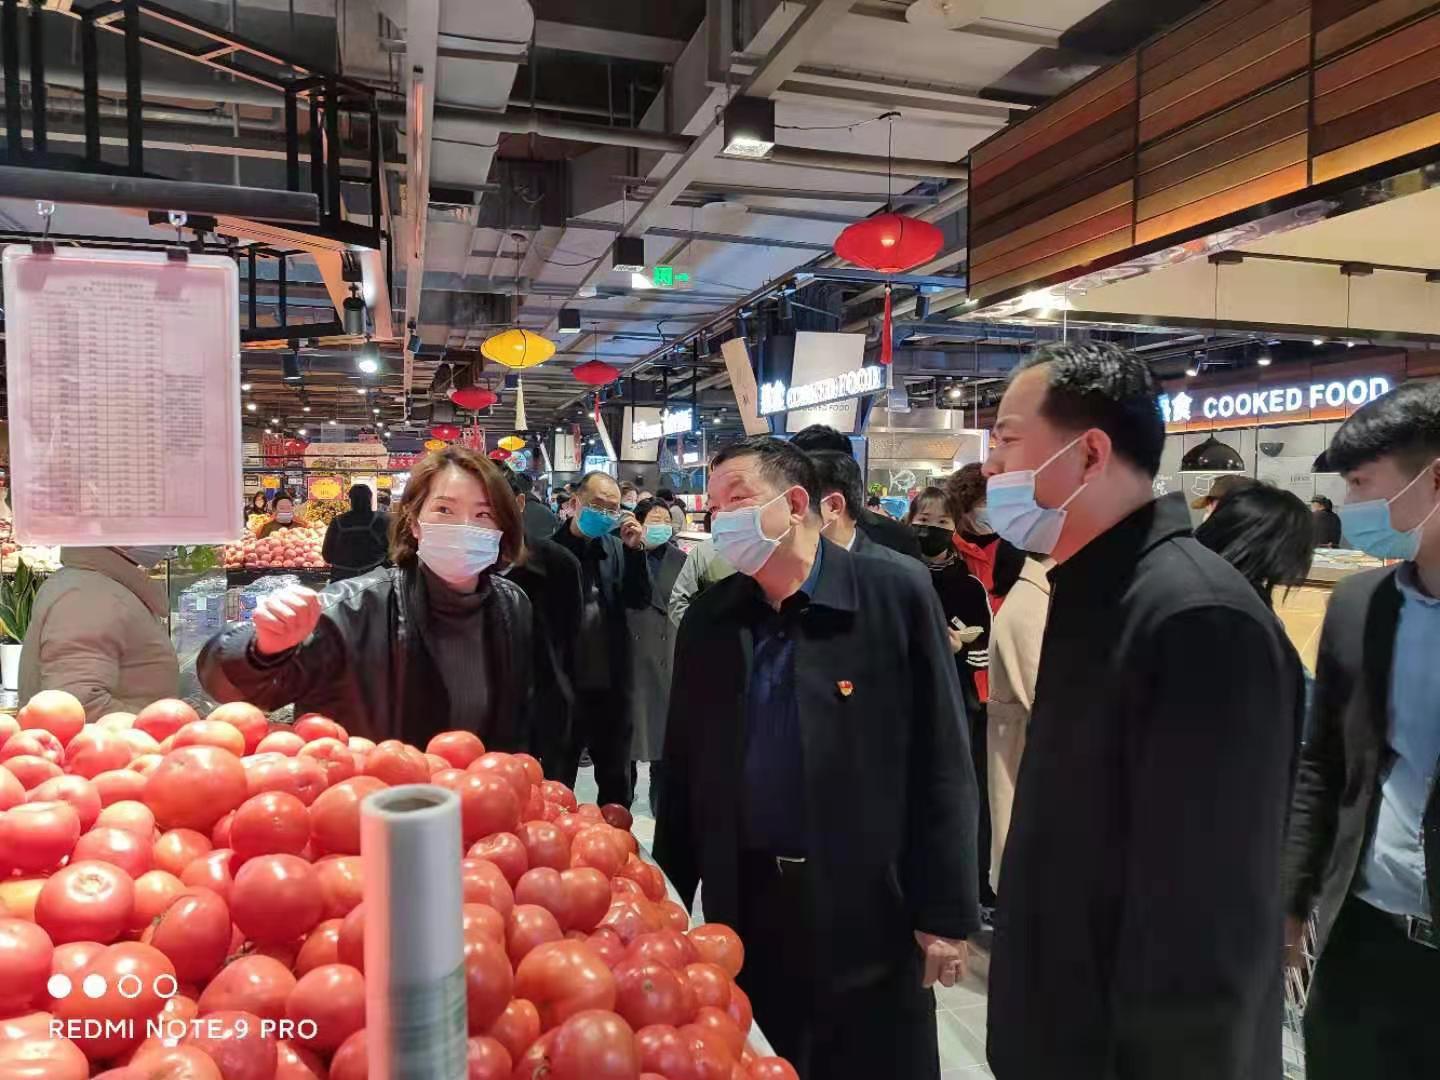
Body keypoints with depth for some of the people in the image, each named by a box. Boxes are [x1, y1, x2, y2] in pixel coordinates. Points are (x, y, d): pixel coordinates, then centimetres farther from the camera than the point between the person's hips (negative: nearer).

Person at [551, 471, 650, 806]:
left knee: (617, 778, 19)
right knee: (558, 779, 11)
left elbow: (639, 601, 1)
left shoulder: (617, 546, 7)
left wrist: (635, 550, -11)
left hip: (612, 681, 4)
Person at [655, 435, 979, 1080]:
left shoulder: (895, 600, -9)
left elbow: (942, 766, -8)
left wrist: (945, 913, -8)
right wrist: (670, 896, 8)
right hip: (742, 905, 4)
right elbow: (683, 767, 8)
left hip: (870, 909, -3)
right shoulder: (707, 619, 3)